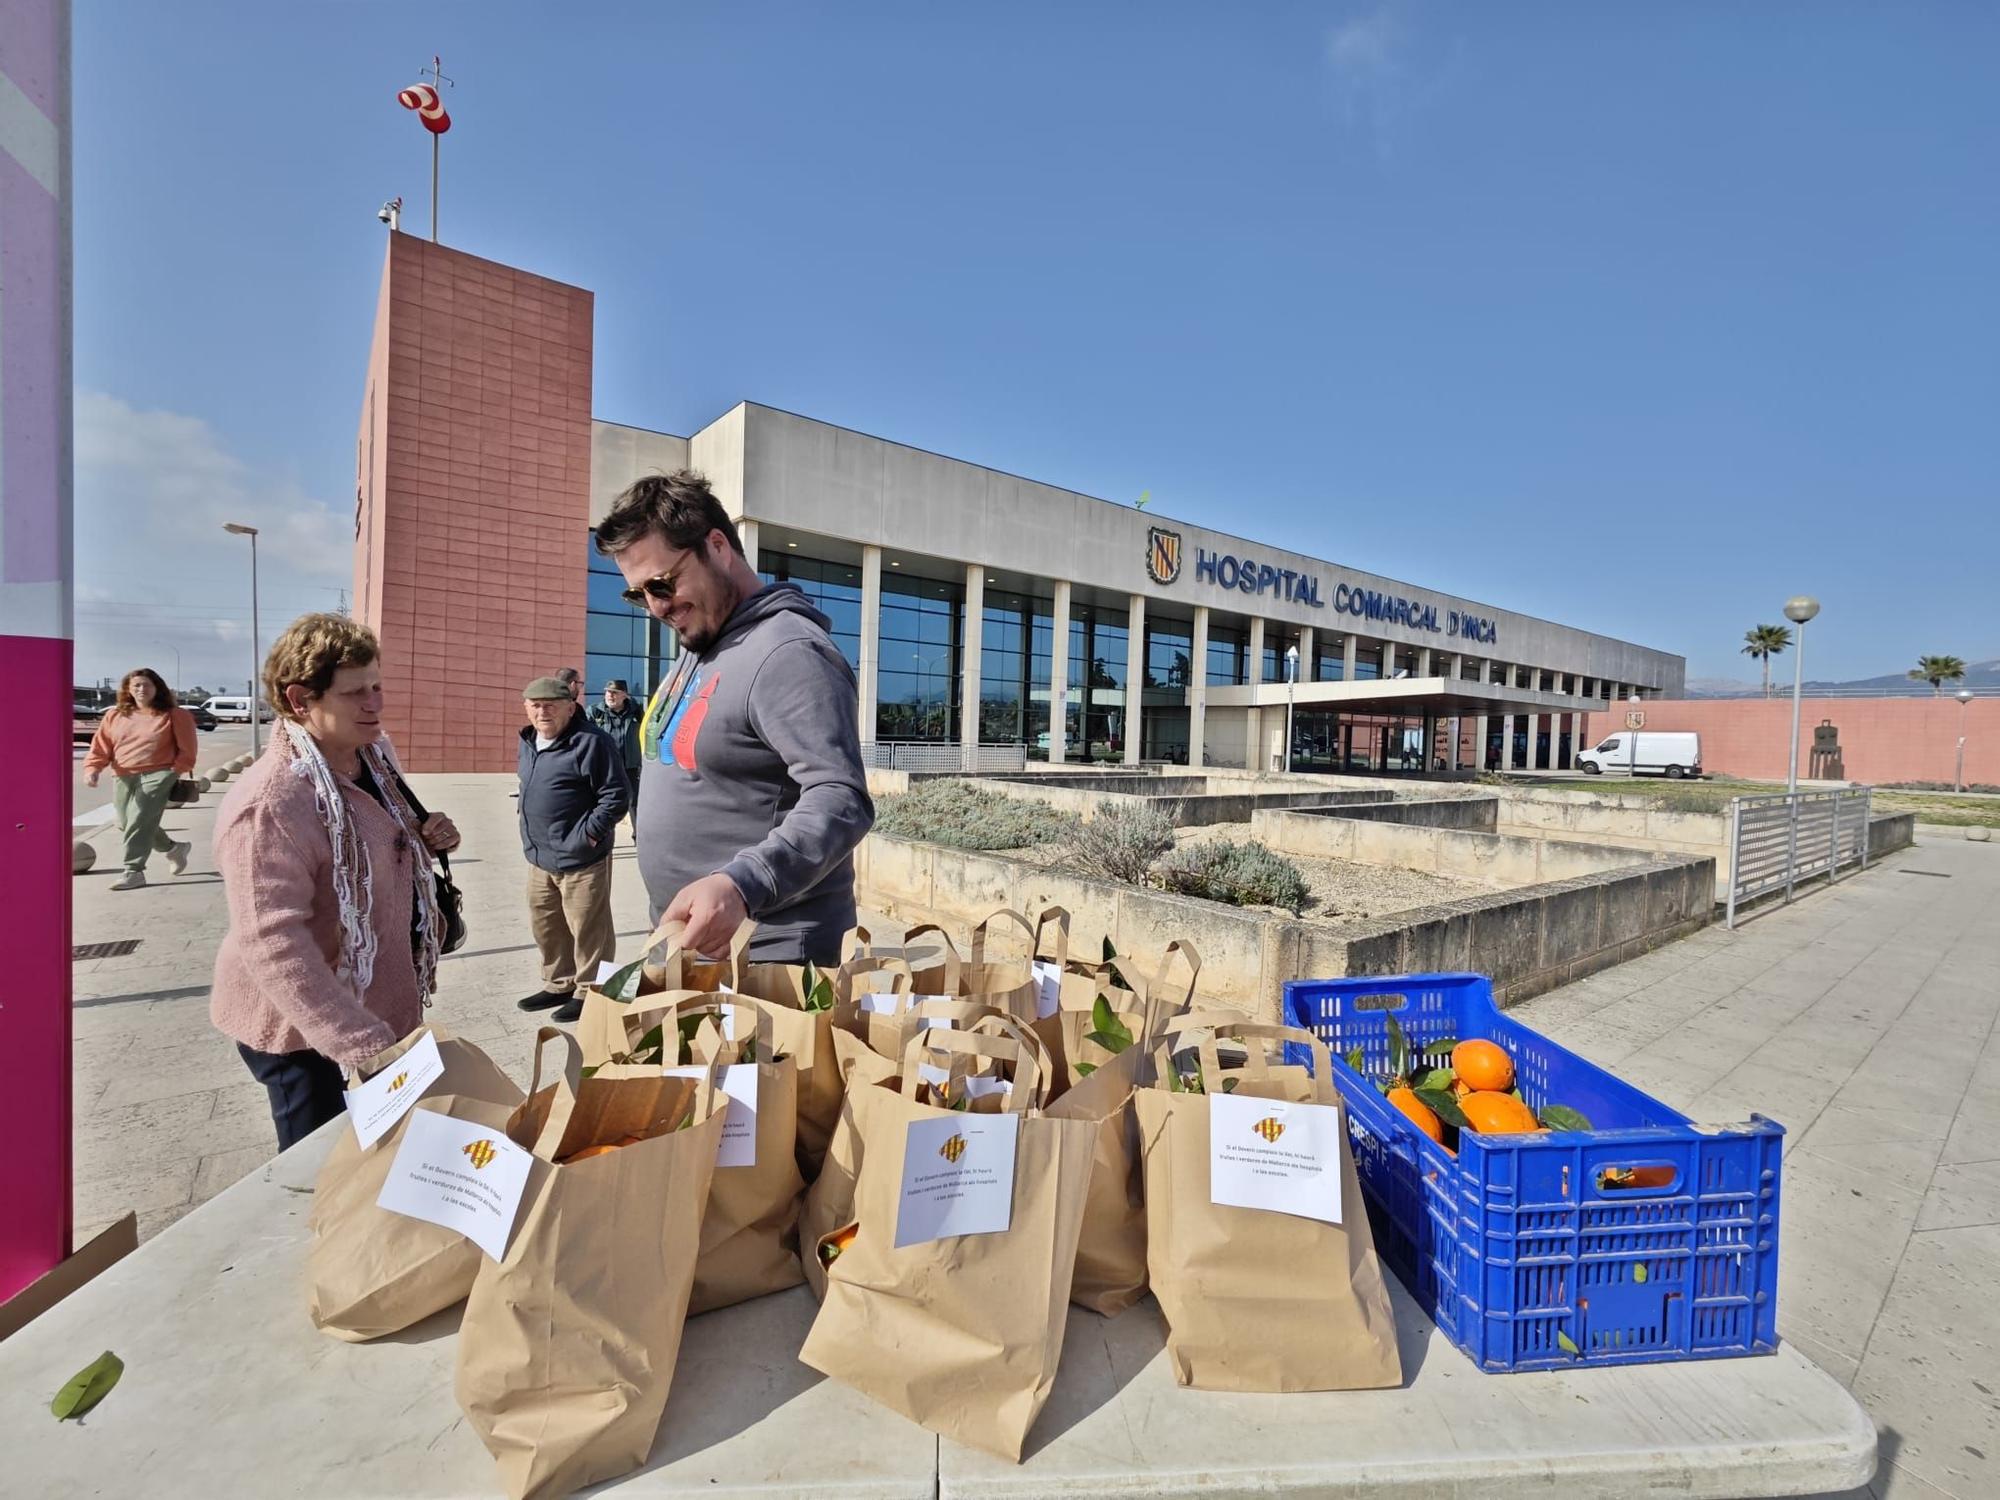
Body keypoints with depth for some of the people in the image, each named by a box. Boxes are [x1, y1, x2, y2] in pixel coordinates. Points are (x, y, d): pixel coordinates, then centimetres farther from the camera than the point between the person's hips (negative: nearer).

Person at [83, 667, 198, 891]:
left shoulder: (173, 715, 0)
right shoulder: (115, 715, 12)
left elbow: (186, 749, 0)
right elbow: (100, 746, 9)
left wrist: (177, 772, -8)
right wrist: (92, 768, -6)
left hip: (157, 775, -6)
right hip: (123, 778, 6)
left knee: (140, 821, -16)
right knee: (126, 825, 12)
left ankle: (134, 871, -11)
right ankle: (172, 849, 32)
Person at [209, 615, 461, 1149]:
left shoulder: (372, 756, -1)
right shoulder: (269, 803, -27)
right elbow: (274, 945, -31)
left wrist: (426, 840, -6)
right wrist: (365, 1046, -35)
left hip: (377, 1005, 8)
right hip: (304, 1030, -8)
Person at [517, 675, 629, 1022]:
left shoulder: (590, 742, -17)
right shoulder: (529, 742, 11)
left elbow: (617, 796, -18)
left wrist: (588, 834, -18)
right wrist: (531, 839, 16)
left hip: (580, 859, -9)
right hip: (539, 857, 9)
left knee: (587, 930, 2)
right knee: (545, 927, 20)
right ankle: (559, 984, 37)